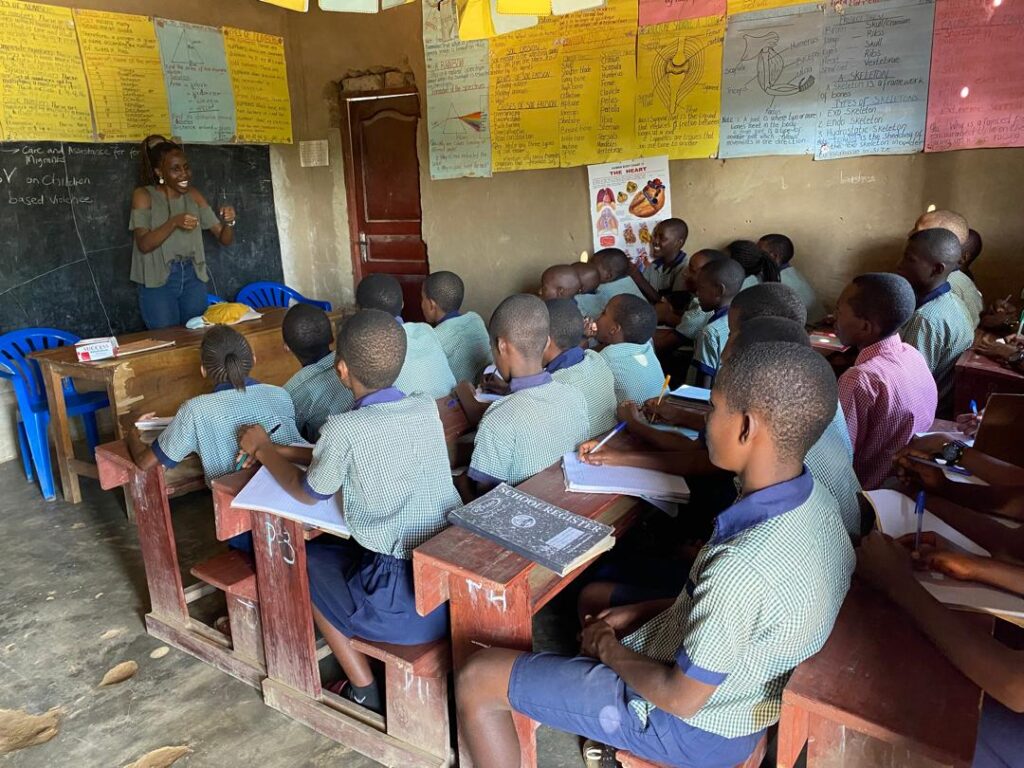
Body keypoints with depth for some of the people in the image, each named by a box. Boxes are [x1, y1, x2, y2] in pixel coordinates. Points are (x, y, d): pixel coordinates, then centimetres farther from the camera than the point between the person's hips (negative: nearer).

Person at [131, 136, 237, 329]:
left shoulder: (193, 195, 6)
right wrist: (174, 222, -29)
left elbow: (225, 239, 4)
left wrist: (229, 222, -18)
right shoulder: (144, 195, -5)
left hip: (193, 277, 4)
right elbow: (143, 244, -16)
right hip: (158, 281, -3)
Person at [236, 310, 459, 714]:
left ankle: (365, 691, 29)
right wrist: (284, 450, 23)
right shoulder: (427, 408, 1)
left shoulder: (345, 429, -16)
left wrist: (264, 450, 21)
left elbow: (308, 492, 4)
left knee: (308, 560, 23)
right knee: (339, 545, 29)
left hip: (410, 605, -6)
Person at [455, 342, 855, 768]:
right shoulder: (815, 498, -11)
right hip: (742, 680, 8)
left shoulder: (742, 567, -39)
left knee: (477, 679, -1)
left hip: (695, 724, -8)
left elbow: (680, 698, -25)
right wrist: (643, 611, 3)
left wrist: (608, 648, -9)